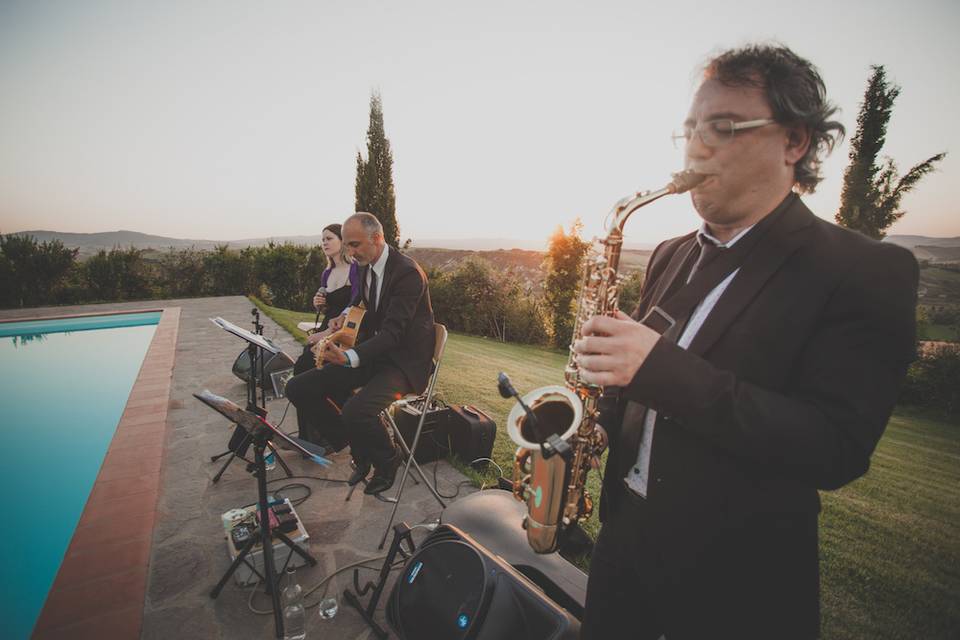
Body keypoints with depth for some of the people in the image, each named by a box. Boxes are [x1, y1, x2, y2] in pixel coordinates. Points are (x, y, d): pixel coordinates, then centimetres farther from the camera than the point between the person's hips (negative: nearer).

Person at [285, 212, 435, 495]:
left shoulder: (408, 272, -19)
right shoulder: (366, 267, 7)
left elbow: (393, 332, -25)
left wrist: (350, 358, -38)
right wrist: (347, 317, 3)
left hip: (404, 360, -8)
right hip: (373, 352, 8)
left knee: (356, 411, -33)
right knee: (298, 388, -2)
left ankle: (386, 461, 2)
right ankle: (359, 450, 10)